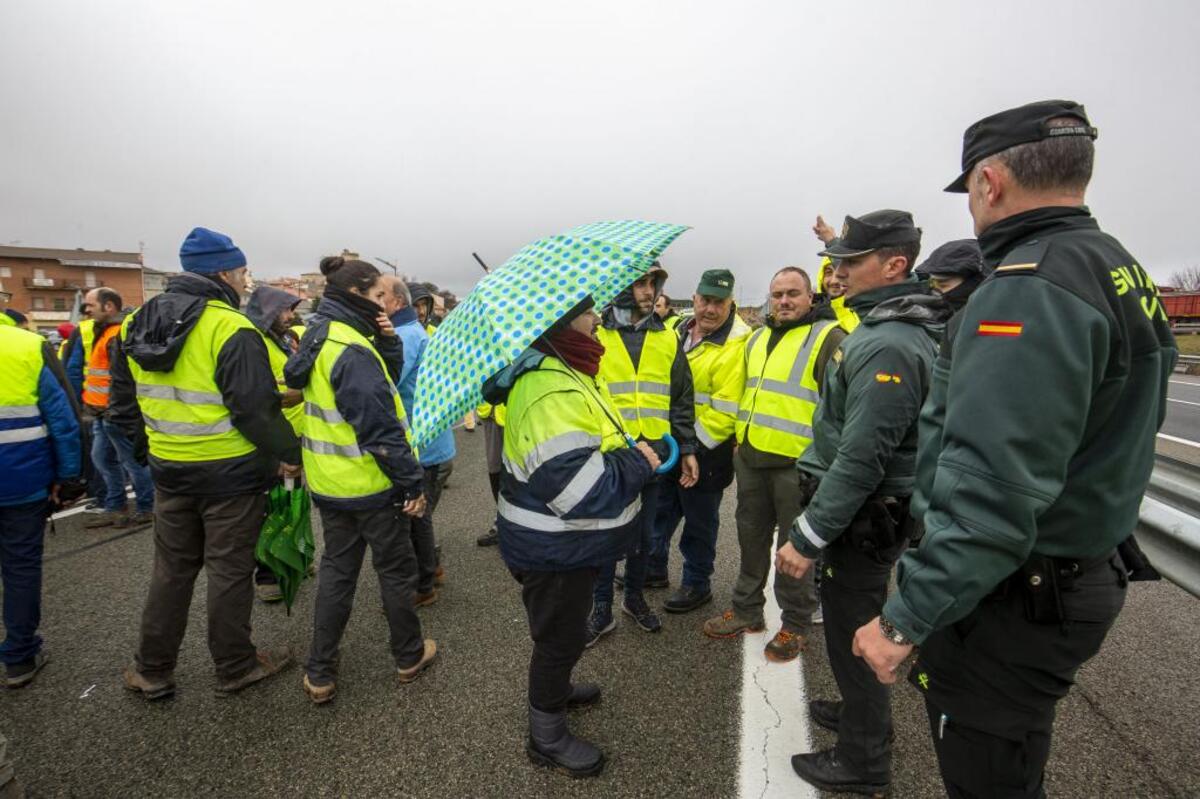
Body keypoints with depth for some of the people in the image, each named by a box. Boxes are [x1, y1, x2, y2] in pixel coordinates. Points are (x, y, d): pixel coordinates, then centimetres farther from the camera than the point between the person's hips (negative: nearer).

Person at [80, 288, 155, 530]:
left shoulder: (118, 335, -19)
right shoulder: (105, 332, 15)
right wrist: (91, 407, 24)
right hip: (104, 412, 11)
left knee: (131, 460, -1)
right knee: (102, 459, 17)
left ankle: (147, 509, 10)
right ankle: (115, 508, 27)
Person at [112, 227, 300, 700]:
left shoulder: (137, 326, 6)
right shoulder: (231, 329, -19)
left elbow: (123, 401, 12)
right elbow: (256, 408, -23)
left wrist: (148, 446, 20)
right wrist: (289, 453, -12)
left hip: (169, 471, 7)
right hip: (230, 473, -6)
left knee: (171, 571, 20)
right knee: (229, 571, 8)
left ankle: (152, 671, 31)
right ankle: (235, 667, 23)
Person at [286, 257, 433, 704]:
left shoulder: (322, 336, 7)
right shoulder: (352, 350, -23)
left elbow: (385, 382, 9)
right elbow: (379, 427, -26)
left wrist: (387, 342, -6)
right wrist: (413, 481, -20)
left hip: (328, 481, 9)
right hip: (369, 483, -8)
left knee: (337, 568, 18)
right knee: (396, 569, 10)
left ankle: (320, 673, 27)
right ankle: (409, 657, 29)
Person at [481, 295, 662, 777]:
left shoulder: (558, 372, 5)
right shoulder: (551, 391, -31)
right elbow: (578, 488, -35)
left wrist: (627, 458, 5)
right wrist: (638, 463, -21)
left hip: (557, 541, 10)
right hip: (554, 551, -10)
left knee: (561, 633, 30)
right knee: (559, 638, 11)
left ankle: (555, 689, 55)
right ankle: (547, 737, 35)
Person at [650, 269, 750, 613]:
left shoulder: (736, 346, -20)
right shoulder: (678, 331, 4)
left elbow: (725, 412, -22)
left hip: (704, 450, -7)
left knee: (699, 521, 10)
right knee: (661, 509, 22)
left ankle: (697, 584, 29)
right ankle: (653, 565, 42)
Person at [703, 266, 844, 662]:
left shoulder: (828, 338, -8)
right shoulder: (756, 339, 15)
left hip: (797, 463, -7)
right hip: (750, 458, 7)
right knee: (752, 538, 17)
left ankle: (796, 624, 25)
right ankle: (746, 609, 33)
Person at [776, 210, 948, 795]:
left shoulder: (887, 345, -25)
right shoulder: (890, 326, 8)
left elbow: (861, 458, -28)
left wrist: (808, 535, -24)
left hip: (862, 520, -10)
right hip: (869, 512, 10)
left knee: (851, 633, 6)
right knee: (854, 622, 25)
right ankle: (859, 710, 47)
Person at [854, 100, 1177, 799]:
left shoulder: (1030, 288, -23)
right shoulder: (1119, 272, 11)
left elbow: (992, 490, -30)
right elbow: (1100, 444, 15)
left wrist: (905, 619, -24)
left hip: (1011, 602, -10)